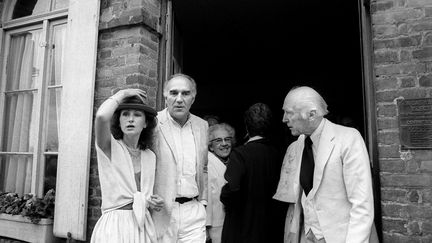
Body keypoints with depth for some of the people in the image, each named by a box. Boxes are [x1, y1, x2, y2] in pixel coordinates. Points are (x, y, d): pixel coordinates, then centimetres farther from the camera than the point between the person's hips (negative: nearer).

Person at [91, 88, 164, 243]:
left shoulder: (150, 156, 5)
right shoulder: (110, 147, -8)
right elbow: (101, 116, -30)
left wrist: (153, 203, -2)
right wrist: (122, 94, -14)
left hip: (144, 227, 5)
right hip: (114, 226, -4)